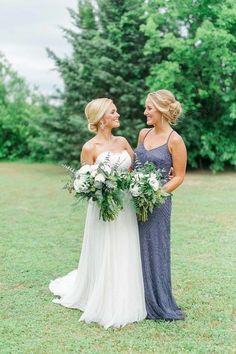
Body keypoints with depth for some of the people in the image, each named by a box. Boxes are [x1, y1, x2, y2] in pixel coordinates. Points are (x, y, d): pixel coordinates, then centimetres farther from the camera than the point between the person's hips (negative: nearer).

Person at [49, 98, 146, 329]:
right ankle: (105, 308, 20)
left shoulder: (122, 141, 8)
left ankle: (123, 305, 27)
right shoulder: (90, 148, -8)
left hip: (125, 207, 5)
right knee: (104, 259, 2)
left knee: (125, 258, 12)